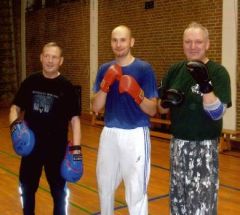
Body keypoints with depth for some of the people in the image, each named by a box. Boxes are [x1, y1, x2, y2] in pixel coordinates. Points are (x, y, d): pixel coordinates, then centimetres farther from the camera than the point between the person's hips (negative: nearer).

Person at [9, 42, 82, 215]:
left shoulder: (67, 87, -7)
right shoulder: (30, 82, 1)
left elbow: (75, 119, -7)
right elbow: (16, 107, 8)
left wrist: (76, 147, -15)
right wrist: (14, 122, -13)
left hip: (57, 148, -3)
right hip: (31, 146, 3)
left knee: (59, 191, 10)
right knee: (27, 189, 18)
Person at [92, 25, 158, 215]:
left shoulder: (144, 68, -6)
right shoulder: (105, 69, 6)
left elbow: (152, 110, -7)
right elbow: (96, 108, 1)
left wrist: (137, 93, -25)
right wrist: (106, 84, -14)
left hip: (135, 135, -4)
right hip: (109, 134, 5)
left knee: (136, 192, -1)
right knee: (105, 187, 19)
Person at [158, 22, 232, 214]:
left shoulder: (218, 72, -10)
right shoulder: (175, 70, 5)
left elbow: (217, 114, -18)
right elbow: (161, 108, 11)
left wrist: (205, 85, -31)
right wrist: (167, 101, -11)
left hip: (204, 146, -5)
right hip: (178, 143, 5)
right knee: (177, 199, 16)